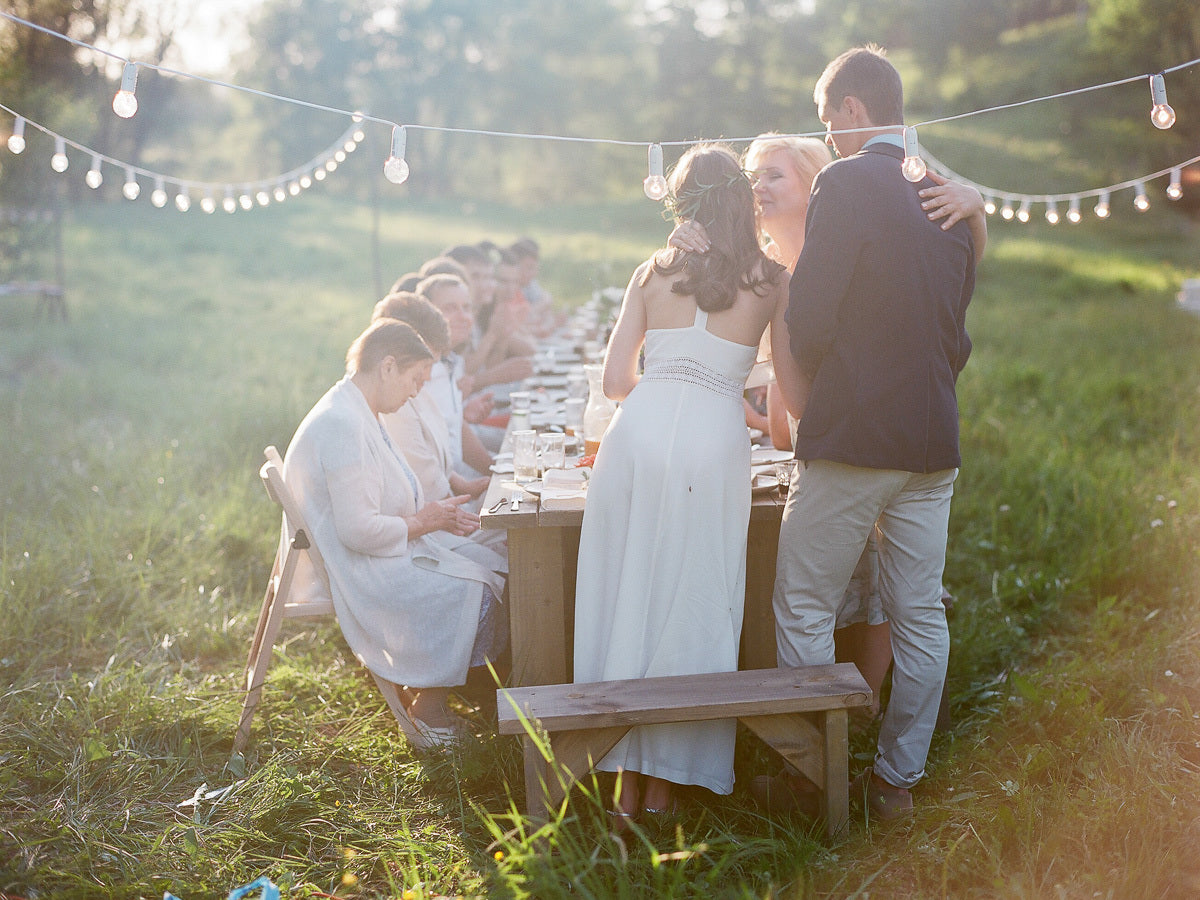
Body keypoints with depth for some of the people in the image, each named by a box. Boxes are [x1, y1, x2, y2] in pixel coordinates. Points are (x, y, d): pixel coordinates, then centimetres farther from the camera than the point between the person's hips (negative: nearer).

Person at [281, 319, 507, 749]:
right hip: (354, 569, -11)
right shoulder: (342, 425, -23)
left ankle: (425, 693, 7)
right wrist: (424, 522, -12)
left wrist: (437, 515, 5)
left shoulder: (356, 414, 12)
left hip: (383, 551, 11)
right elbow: (358, 530, -27)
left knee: (494, 568, 1)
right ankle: (424, 711, -5)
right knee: (470, 591, -20)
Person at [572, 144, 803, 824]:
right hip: (714, 441, -2)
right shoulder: (773, 280, 8)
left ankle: (627, 784, 15)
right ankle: (664, 785, 15)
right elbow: (794, 389, 10)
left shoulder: (653, 272, 13)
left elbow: (616, 380, 12)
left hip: (639, 431, 2)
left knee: (628, 596, 9)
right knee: (691, 607, 7)